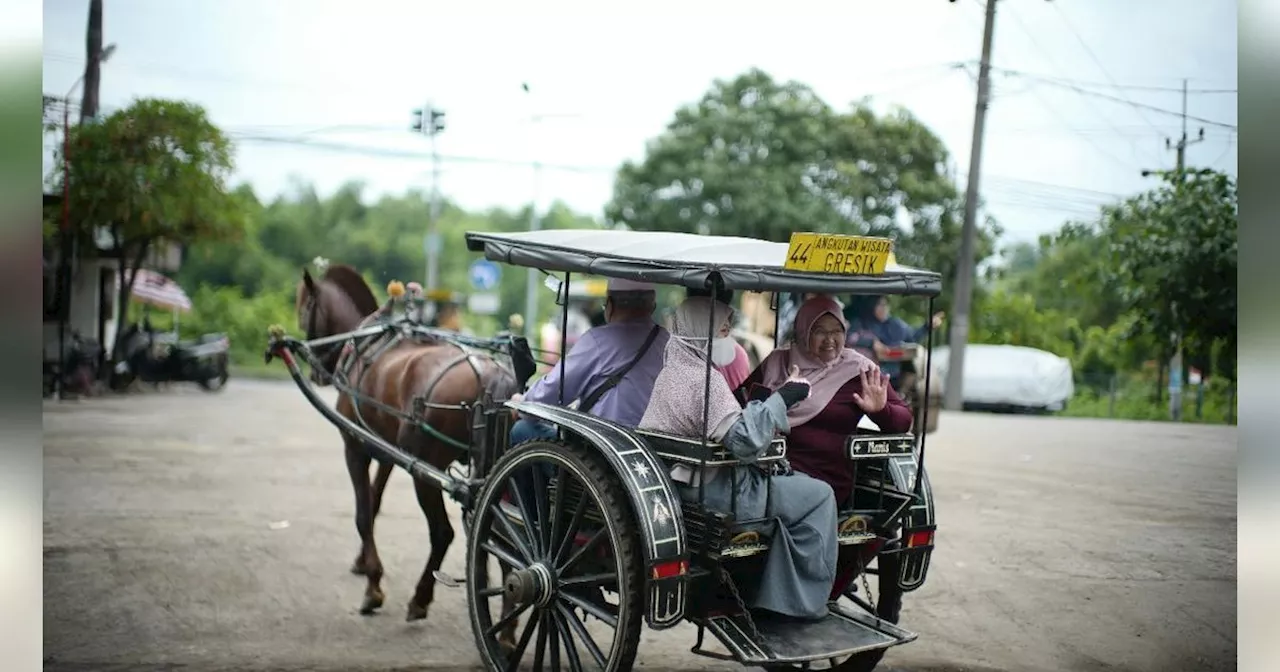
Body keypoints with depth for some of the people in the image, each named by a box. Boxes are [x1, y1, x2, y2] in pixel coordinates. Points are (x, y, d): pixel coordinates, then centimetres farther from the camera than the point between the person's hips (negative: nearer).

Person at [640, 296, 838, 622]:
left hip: (684, 483, 10)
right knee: (818, 495, -3)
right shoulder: (704, 381, -19)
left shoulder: (673, 372, 12)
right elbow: (745, 441, -27)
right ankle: (804, 603, 3)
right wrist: (781, 399, -20)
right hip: (715, 494, -10)